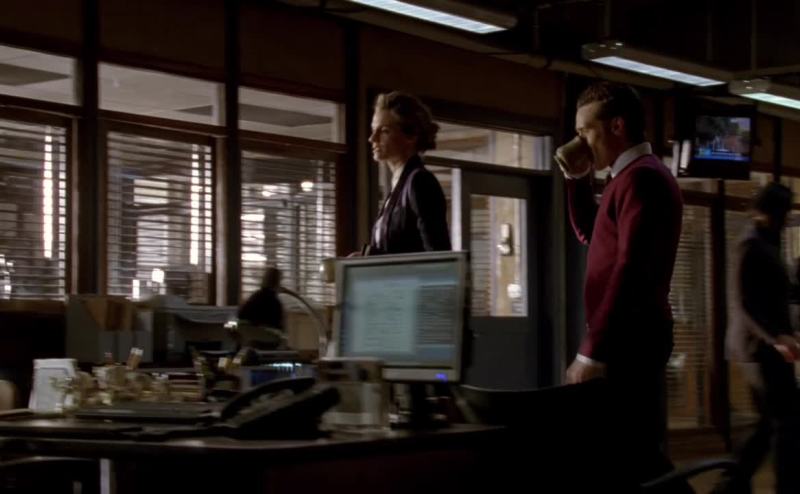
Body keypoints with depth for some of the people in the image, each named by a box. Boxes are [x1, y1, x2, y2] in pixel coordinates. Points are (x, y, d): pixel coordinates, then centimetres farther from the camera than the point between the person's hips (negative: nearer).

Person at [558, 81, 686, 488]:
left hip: (629, 337, -10)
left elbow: (630, 271, -23)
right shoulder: (634, 176, 18)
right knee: (636, 449, 13)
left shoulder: (640, 178, -14)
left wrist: (591, 350, -23)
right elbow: (590, 232, 32)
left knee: (633, 453, -10)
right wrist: (577, 178, 17)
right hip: (628, 335, 10)